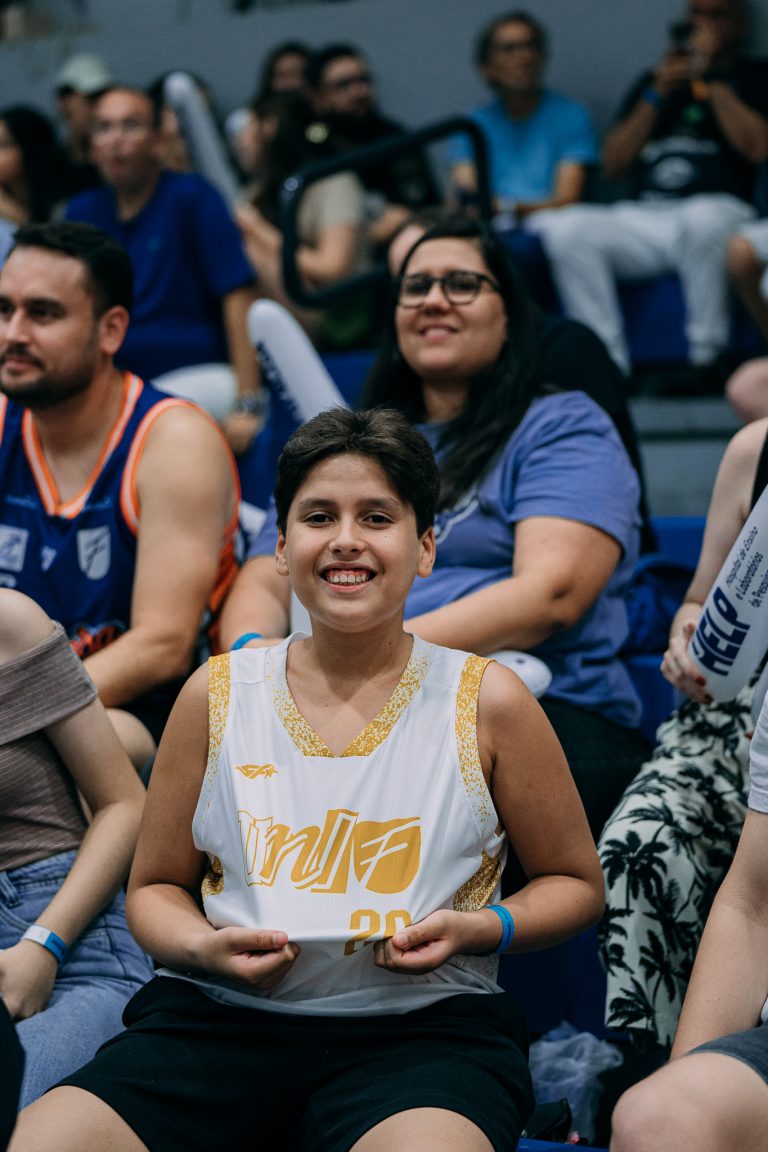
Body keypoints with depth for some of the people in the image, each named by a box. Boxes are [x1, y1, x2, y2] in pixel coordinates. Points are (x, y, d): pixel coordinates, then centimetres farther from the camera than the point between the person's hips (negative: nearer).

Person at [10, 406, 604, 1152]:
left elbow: (575, 883, 14)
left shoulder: (486, 703, 5)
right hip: (220, 1019, 3)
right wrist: (200, 946, -5)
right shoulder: (216, 696, 10)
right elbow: (156, 886, 19)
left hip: (418, 1027, -2)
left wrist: (479, 929, -7)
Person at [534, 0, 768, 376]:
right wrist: (657, 95, 7)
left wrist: (710, 77, 1)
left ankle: (706, 357, -29)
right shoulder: (654, 80, 27)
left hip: (717, 210, -4)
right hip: (639, 216, 4)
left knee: (704, 218, -41)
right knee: (566, 228, -25)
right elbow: (614, 164, 17)